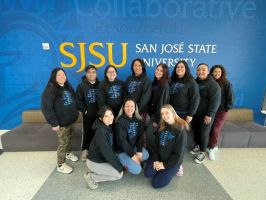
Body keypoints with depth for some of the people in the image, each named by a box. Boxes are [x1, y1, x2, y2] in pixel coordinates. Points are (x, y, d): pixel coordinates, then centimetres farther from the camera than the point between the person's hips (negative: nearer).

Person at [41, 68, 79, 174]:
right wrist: (54, 123, -20)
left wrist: (75, 114, 13)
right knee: (63, 142, 4)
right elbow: (46, 108, -19)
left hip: (72, 120, 7)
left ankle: (68, 153, 48)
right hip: (61, 123, -7)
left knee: (69, 139, 23)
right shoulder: (50, 90, -17)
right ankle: (60, 165, 22)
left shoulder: (68, 87, 7)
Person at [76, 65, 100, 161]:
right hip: (88, 114, -2)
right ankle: (85, 149, 27)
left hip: (98, 113, 2)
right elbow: (78, 100, -6)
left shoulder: (99, 84, 1)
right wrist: (84, 110, -11)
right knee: (87, 132, 9)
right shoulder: (81, 85, -4)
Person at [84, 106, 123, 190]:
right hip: (95, 162, -8)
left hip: (102, 158, 8)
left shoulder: (109, 127, -3)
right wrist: (120, 167, -19)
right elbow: (106, 152, -28)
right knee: (119, 174, -9)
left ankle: (94, 171, 15)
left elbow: (111, 147, 5)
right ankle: (91, 176, 3)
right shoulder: (101, 131, -30)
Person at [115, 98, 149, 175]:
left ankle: (132, 161, 10)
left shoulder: (138, 120, -2)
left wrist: (139, 151, -12)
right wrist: (132, 155, -17)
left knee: (146, 155, -13)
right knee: (137, 169, -15)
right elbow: (121, 140, -19)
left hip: (135, 146, 7)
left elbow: (141, 136, -2)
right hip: (123, 150, -6)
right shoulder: (120, 121, -18)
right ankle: (125, 163, 11)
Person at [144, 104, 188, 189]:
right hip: (159, 157, 6)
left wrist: (165, 164, -13)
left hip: (172, 161, -5)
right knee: (147, 173, -4)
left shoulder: (181, 130, -21)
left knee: (156, 183, -8)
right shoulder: (161, 127, -2)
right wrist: (156, 159, -6)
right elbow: (156, 144, 3)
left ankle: (174, 169, 11)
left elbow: (179, 153, -18)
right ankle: (163, 170, 17)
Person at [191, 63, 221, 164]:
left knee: (203, 133, 3)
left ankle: (202, 152, 21)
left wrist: (209, 114, -21)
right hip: (194, 113, 6)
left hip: (205, 114, -6)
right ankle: (197, 146, 38)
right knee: (195, 130, 16)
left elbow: (215, 100, -17)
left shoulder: (212, 84, -13)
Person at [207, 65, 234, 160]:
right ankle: (213, 146, 27)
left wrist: (227, 107, -6)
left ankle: (211, 148, 14)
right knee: (209, 129, 7)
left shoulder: (227, 84, -5)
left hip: (221, 110, -2)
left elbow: (230, 97, -2)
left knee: (216, 130, -3)